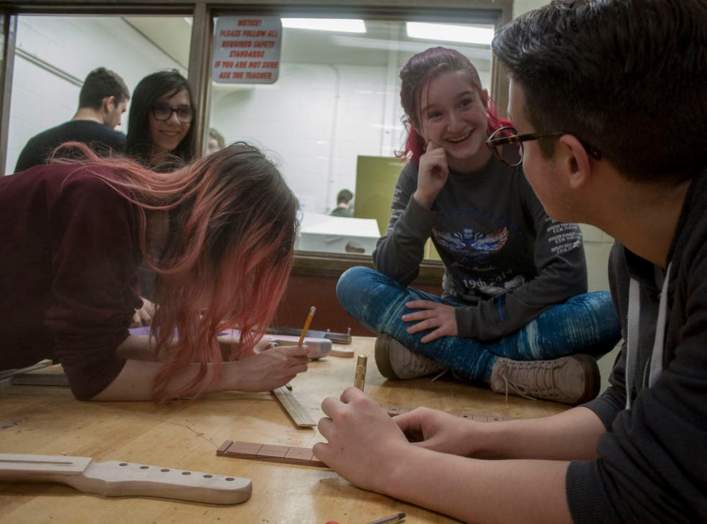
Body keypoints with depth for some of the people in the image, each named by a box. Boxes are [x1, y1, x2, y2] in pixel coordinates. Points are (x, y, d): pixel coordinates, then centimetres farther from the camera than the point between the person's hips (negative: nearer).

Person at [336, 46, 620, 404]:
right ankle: (501, 371, -27)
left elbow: (566, 276, -19)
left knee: (609, 311, -33)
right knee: (353, 284, -20)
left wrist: (471, 321, -21)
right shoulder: (419, 174, -4)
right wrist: (422, 199, -24)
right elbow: (391, 274, -12)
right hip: (459, 319, 2)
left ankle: (436, 354, -27)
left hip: (528, 318, -2)